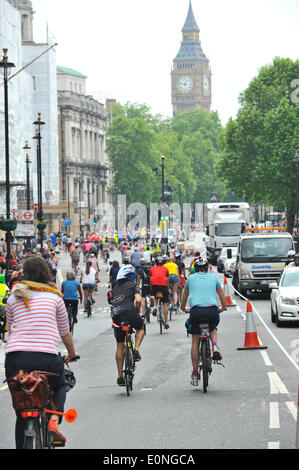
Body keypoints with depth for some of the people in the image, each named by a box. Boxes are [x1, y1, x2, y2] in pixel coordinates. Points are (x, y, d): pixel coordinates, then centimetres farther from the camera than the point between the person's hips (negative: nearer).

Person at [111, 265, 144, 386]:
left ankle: (120, 376, 13)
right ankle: (136, 349, 5)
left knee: (120, 346, 12)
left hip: (116, 316, 4)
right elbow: (138, 300, -4)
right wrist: (137, 311, 13)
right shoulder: (132, 285, 9)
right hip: (129, 311, -4)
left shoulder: (115, 288, 26)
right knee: (140, 327, 31)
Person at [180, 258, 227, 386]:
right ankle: (215, 348, 2)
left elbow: (184, 298, 34)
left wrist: (184, 308, 53)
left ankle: (195, 374, 10)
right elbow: (222, 296, 30)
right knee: (213, 329, 33)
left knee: (195, 341, 12)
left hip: (196, 310, -1)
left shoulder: (191, 278, 23)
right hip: (212, 310, 1)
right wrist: (223, 308, 49)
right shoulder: (213, 277, 22)